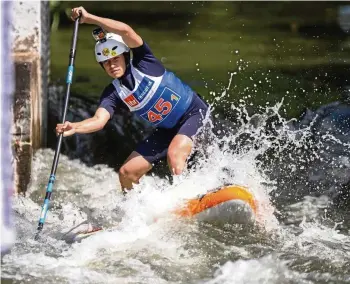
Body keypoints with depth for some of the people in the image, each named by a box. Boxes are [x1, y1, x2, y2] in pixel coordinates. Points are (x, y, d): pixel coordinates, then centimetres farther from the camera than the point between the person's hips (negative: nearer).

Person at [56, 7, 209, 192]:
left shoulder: (143, 62, -15)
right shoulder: (113, 93, -5)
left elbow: (125, 31, -32)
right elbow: (99, 120, -22)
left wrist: (89, 18, -31)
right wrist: (74, 127, -42)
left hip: (195, 113, -7)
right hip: (166, 130, 7)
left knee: (174, 153, -34)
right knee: (126, 173, 4)